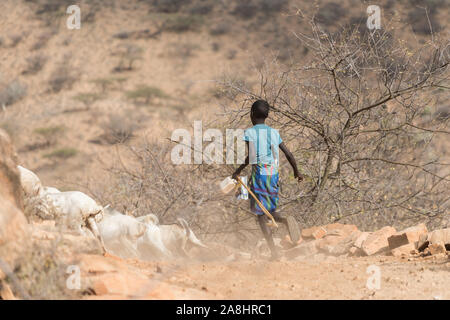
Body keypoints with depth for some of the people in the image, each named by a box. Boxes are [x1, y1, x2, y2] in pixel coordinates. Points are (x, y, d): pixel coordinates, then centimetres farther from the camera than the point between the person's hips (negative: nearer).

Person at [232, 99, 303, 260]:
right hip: (274, 175, 4)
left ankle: (273, 250, -8)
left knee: (261, 215, 4)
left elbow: (250, 156, -15)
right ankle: (286, 220, -17)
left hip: (258, 175, -4)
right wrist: (296, 172, 22)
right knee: (271, 210, 18)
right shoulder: (274, 133, 9)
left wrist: (237, 171, -2)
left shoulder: (249, 133, -4)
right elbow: (289, 154, 8)